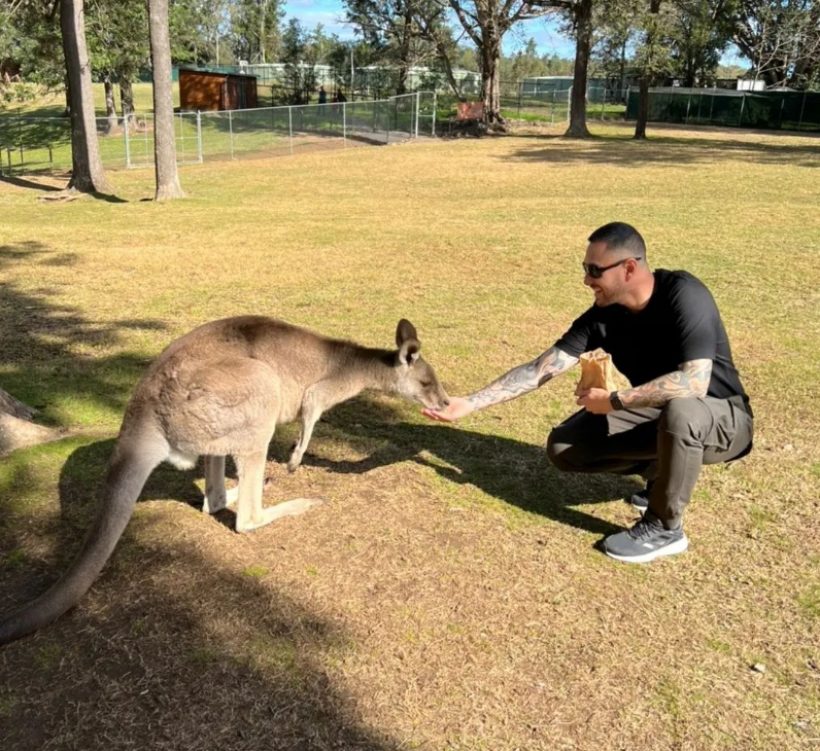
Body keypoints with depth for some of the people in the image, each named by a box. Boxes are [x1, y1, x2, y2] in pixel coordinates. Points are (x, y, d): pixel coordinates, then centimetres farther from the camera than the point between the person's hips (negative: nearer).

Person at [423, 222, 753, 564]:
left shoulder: (684, 295, -28)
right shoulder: (602, 316, -11)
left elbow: (694, 381, -39)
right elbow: (540, 369, -12)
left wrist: (613, 400, -30)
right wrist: (469, 402, -18)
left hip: (722, 419, -6)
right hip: (659, 413, 6)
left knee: (680, 410, -41)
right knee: (564, 448, -5)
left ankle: (664, 529, -18)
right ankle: (663, 470, 12)